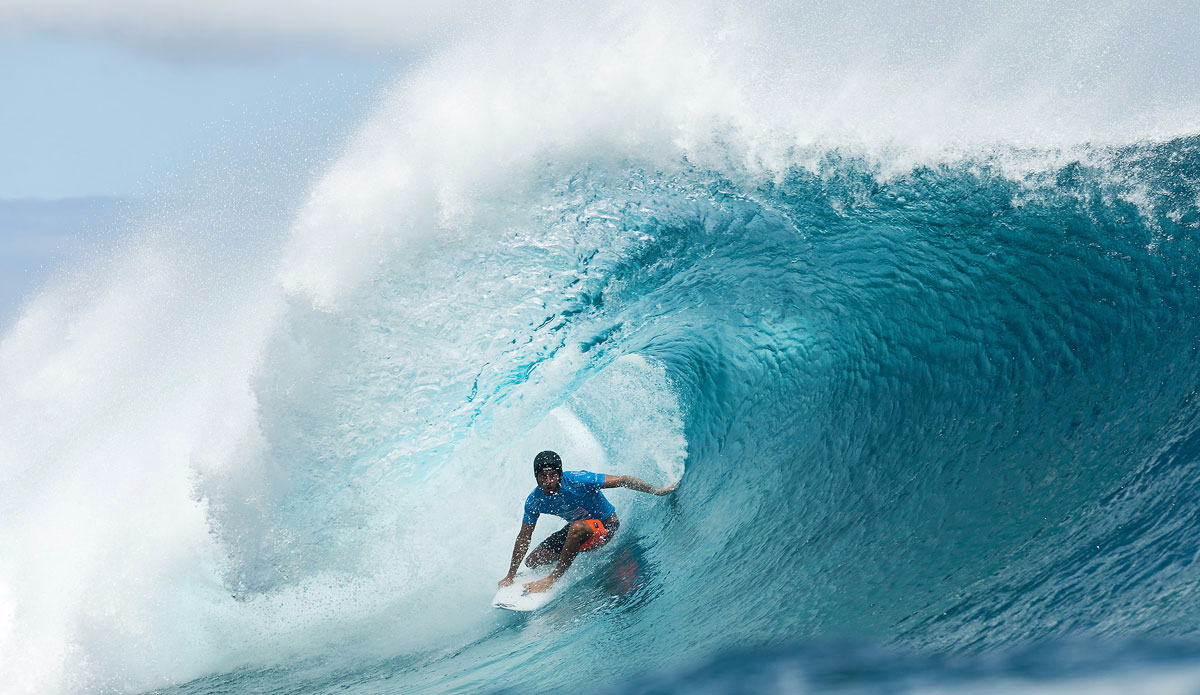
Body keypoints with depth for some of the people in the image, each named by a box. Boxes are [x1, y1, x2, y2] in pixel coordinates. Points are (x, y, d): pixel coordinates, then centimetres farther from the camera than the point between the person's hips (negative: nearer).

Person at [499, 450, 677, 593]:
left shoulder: (577, 481, -31)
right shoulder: (534, 501, -16)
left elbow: (622, 481, -24)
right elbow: (524, 538, -5)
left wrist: (658, 491, -25)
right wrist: (510, 576, -3)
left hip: (607, 524, -6)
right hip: (578, 528, 6)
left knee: (577, 528, -39)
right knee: (532, 562, 2)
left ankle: (553, 578, -25)